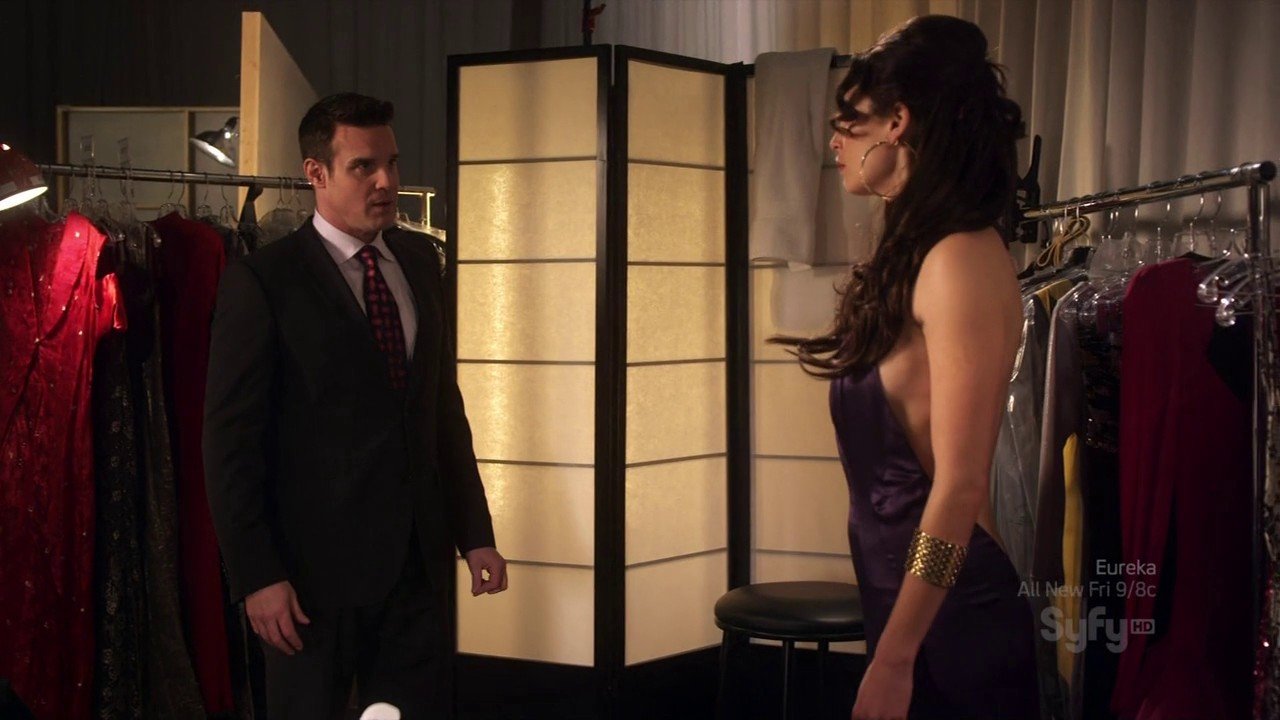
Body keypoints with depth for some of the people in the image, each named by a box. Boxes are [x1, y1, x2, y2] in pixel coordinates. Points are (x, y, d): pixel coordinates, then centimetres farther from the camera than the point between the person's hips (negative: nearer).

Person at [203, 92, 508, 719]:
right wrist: (256, 577, -15)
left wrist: (474, 532, 10)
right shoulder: (261, 281, -8)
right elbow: (230, 441, -10)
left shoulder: (419, 261, 10)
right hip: (317, 568, -5)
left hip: (419, 560, 5)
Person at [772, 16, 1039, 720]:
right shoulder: (915, 255, 11)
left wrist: (892, 662, -19)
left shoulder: (961, 259, -16)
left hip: (947, 618, -9)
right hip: (904, 600, 9)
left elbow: (959, 484, -20)